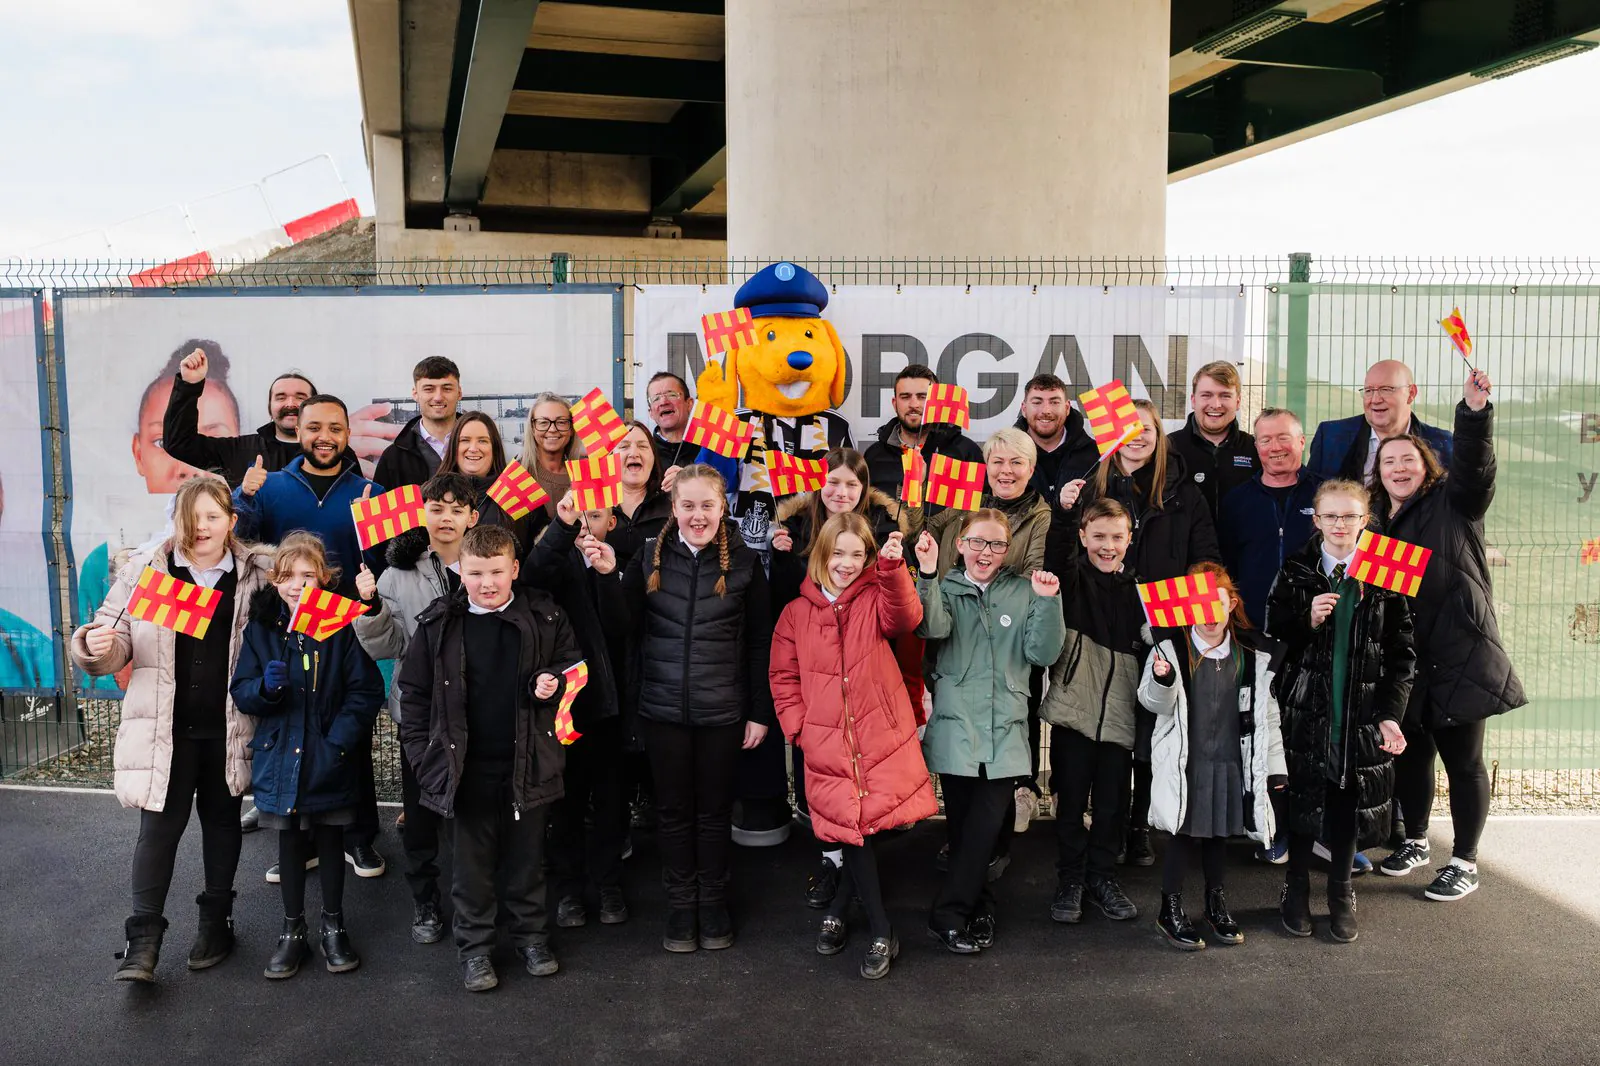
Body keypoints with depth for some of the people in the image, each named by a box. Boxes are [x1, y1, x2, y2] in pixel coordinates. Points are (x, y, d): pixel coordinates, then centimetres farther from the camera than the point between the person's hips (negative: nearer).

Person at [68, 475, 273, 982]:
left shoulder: (256, 575, -2)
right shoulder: (144, 570, -1)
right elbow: (116, 638, 3)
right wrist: (97, 646, -18)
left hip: (228, 728, 1)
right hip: (164, 727, 0)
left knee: (221, 821, 15)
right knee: (159, 826, 0)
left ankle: (216, 921, 30)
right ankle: (144, 938, 10)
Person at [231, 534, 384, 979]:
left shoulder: (343, 625, -7)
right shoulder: (261, 628, 0)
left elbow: (366, 690, -8)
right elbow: (241, 692, 1)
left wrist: (340, 739, -17)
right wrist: (266, 686, -21)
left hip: (330, 761, -2)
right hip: (280, 758, 2)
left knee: (330, 841, 12)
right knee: (289, 843, 13)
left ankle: (333, 926, 28)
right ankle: (292, 930, 28)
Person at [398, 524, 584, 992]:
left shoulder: (544, 616, -5)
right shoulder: (439, 624, -4)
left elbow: (574, 661, 10)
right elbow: (414, 691, 3)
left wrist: (554, 681, -12)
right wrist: (422, 752, -1)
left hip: (528, 763, 0)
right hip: (467, 767, 0)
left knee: (527, 856, 15)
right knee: (472, 861, 12)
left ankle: (532, 935, 34)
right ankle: (474, 946, 28)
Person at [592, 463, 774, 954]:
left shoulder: (744, 561, -4)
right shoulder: (651, 556, 0)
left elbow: (759, 643, 0)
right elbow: (625, 624, -1)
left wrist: (760, 712, -2)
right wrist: (608, 575, -17)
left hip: (722, 710, -1)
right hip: (663, 708, 1)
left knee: (714, 809, 13)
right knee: (673, 808, 12)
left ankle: (713, 902, 30)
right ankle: (680, 903, 28)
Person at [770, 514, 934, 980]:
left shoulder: (876, 600, 4)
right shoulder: (796, 613, 7)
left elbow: (904, 617, -20)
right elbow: (784, 677, 10)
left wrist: (894, 568, -36)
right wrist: (800, 728, -2)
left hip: (881, 740, -1)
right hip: (828, 747, 1)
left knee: (859, 826, 0)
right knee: (853, 828, 2)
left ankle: (839, 909, 27)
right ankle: (880, 934, 19)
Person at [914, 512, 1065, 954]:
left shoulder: (1024, 591, 9)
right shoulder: (944, 588, 7)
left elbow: (1043, 654, 1)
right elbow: (933, 627, -15)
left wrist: (1048, 602, -12)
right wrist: (927, 575, -30)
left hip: (1005, 729, 0)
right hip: (955, 727, 0)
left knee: (986, 826, -5)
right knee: (962, 825, 4)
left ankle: (946, 915, 7)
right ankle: (980, 908, 21)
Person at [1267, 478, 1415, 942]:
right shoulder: (1296, 573, 1)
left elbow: (1402, 652, 1)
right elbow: (1271, 634, 3)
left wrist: (1390, 713, -7)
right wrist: (1307, 621, -16)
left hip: (1362, 712, 0)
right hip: (1305, 708, 0)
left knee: (1349, 800, 8)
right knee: (1303, 797, 6)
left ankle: (1341, 892, 27)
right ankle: (1296, 888, 25)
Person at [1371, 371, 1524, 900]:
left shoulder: (1453, 503, -1)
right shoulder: (1376, 519, 11)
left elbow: (1474, 465, -21)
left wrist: (1475, 411, -36)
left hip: (1458, 655, -5)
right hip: (1402, 658, 5)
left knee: (1462, 759, 4)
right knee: (1409, 753, 16)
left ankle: (1465, 863, 17)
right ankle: (1415, 841, 35)